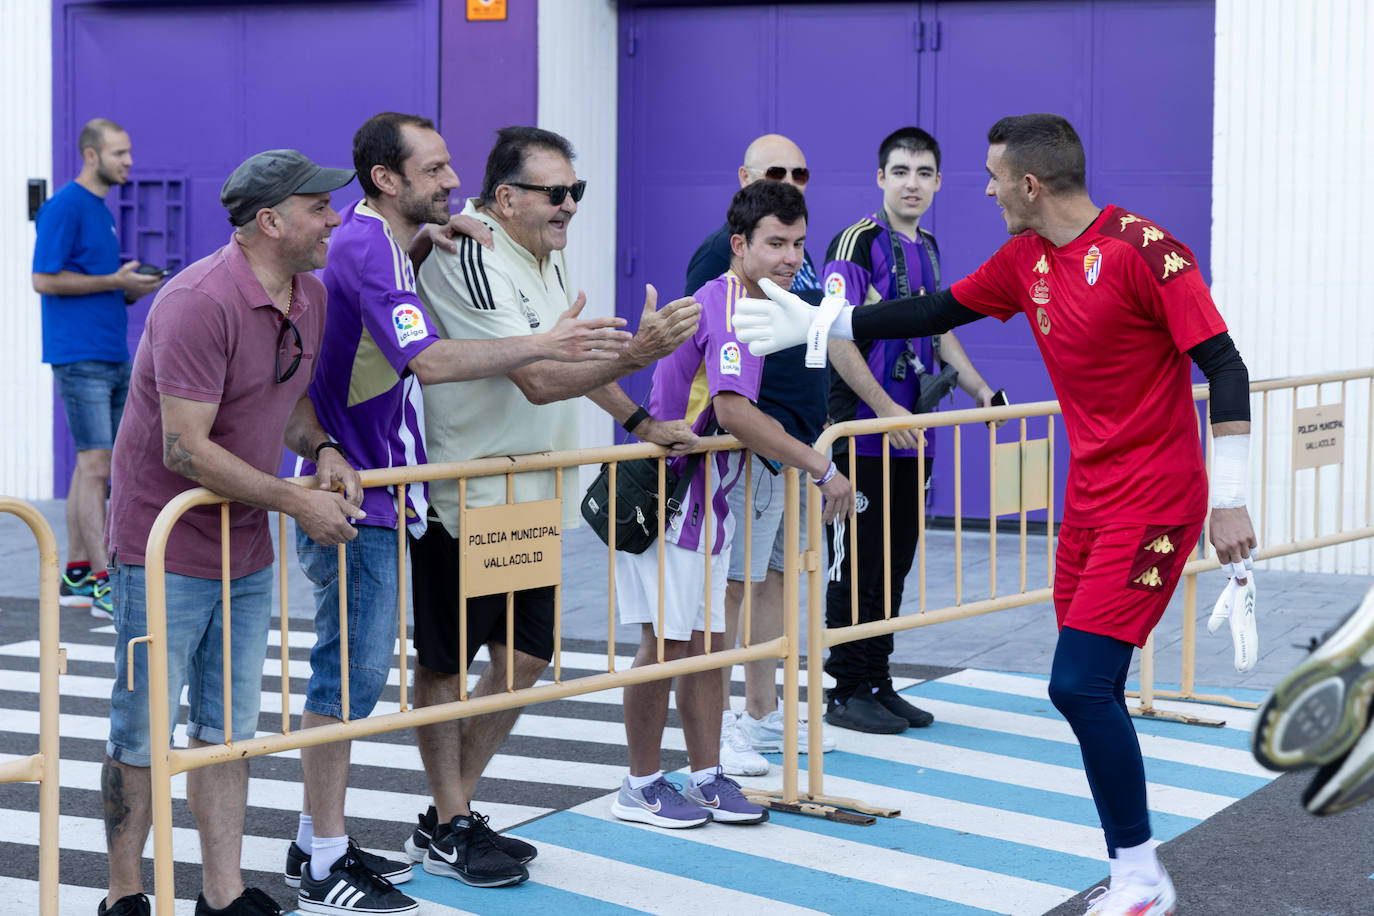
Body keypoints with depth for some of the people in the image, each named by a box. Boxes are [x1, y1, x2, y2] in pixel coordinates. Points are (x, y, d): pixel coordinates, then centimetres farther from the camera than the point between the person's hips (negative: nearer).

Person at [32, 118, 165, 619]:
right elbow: (45, 279, -15)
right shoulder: (65, 206, -9)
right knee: (96, 466, -10)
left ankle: (76, 574, 15)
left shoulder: (101, 210, 18)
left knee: (92, 466, 10)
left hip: (113, 358, 9)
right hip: (80, 357, -9)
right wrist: (114, 281, -14)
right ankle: (103, 584, -10)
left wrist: (134, 288, 6)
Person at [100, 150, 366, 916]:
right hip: (166, 550, -8)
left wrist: (323, 448, -3)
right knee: (144, 735, 2)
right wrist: (298, 503, -21)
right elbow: (186, 450, -25)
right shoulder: (200, 303, -23)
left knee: (230, 729, 12)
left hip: (248, 552, 8)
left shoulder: (311, 298, 5)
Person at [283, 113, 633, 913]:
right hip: (351, 495, -11)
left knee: (355, 667, 14)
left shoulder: (379, 240, 13)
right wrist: (547, 345, -29)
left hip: (369, 493, 11)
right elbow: (430, 360, -29)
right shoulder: (366, 248, -19)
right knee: (351, 670, -6)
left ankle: (320, 841, 22)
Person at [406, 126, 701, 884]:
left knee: (526, 655, 11)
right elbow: (537, 380, -28)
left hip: (530, 501, 9)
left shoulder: (548, 259, 10)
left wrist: (643, 424, 20)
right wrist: (637, 353, -37)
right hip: (463, 501, -9)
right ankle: (447, 830, 13)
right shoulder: (470, 264, -21)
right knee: (444, 661, 4)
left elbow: (576, 359, 24)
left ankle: (453, 813, 23)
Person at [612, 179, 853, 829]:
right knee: (665, 643, -3)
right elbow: (733, 410, -35)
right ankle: (640, 788, 8)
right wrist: (821, 467, -33)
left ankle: (707, 777, 18)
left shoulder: (743, 303, 11)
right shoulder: (730, 307, -21)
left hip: (704, 501, 10)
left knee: (706, 641, 11)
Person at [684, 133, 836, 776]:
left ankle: (763, 716, 22)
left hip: (799, 443, 9)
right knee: (734, 581, -8)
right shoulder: (722, 250, -10)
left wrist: (820, 423, 24)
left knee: (775, 577, 14)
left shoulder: (799, 253, 17)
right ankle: (714, 729, -4)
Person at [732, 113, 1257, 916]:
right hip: (1090, 498, 8)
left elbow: (1224, 366, -17)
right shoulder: (1026, 260, 8)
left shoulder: (1143, 250, -16)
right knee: (1092, 693, 7)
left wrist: (1229, 500, -19)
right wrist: (814, 323, 23)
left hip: (1152, 502, -8)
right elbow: (936, 312, 21)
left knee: (1081, 684, -14)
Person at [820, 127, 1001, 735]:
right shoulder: (856, 243, -11)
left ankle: (878, 684, 20)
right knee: (856, 565, -2)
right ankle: (847, 690, 6)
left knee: (895, 565, 12)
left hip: (912, 437, 8)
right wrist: (886, 410, -20)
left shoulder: (926, 248, 14)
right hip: (861, 434, -8)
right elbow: (838, 337, -18)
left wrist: (981, 392, 13)